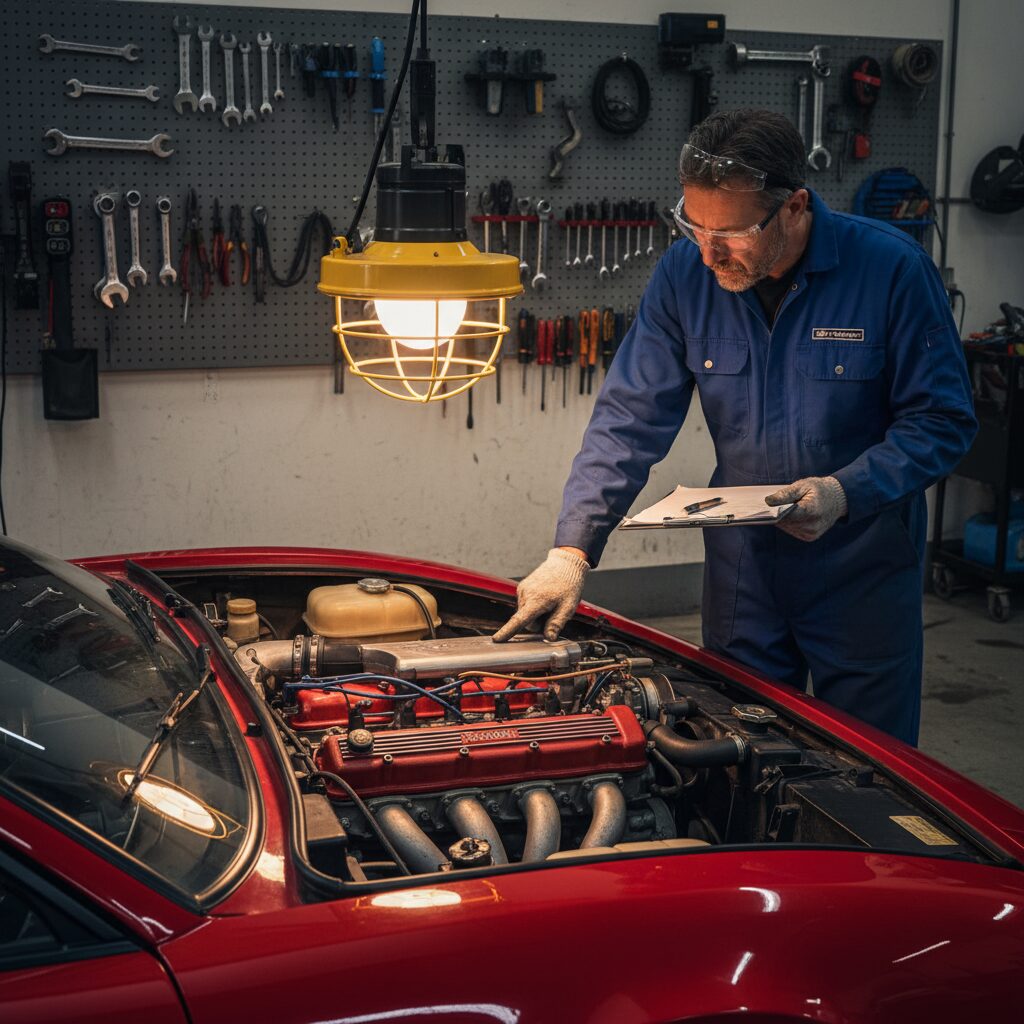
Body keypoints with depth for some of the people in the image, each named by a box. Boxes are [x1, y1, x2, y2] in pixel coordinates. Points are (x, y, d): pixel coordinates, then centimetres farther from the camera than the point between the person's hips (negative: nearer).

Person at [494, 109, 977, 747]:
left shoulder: (892, 269, -16)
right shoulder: (685, 274, -8)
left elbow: (944, 420, -10)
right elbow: (630, 420, -7)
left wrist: (847, 492, -26)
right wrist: (571, 550, -14)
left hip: (863, 565, -2)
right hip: (743, 563, 3)